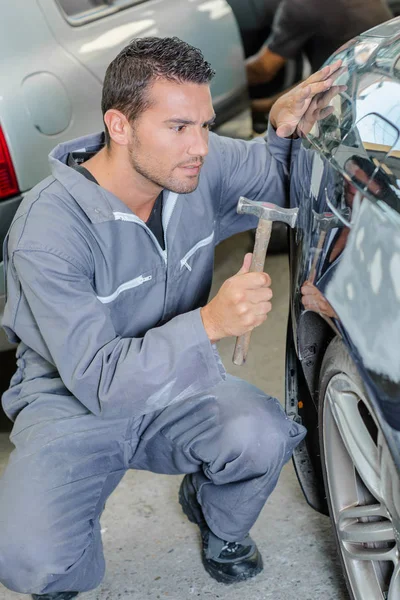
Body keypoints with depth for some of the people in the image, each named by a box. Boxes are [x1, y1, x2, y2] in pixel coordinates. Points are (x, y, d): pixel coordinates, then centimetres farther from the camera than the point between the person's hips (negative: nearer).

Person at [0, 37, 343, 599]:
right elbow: (97, 381, -28)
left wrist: (285, 131, -13)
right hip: (74, 401, -4)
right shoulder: (49, 227, -26)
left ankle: (219, 522, 9)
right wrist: (209, 322, -41)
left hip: (178, 384, 4)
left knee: (265, 437, -28)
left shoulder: (203, 166, -11)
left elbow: (282, 179, 11)